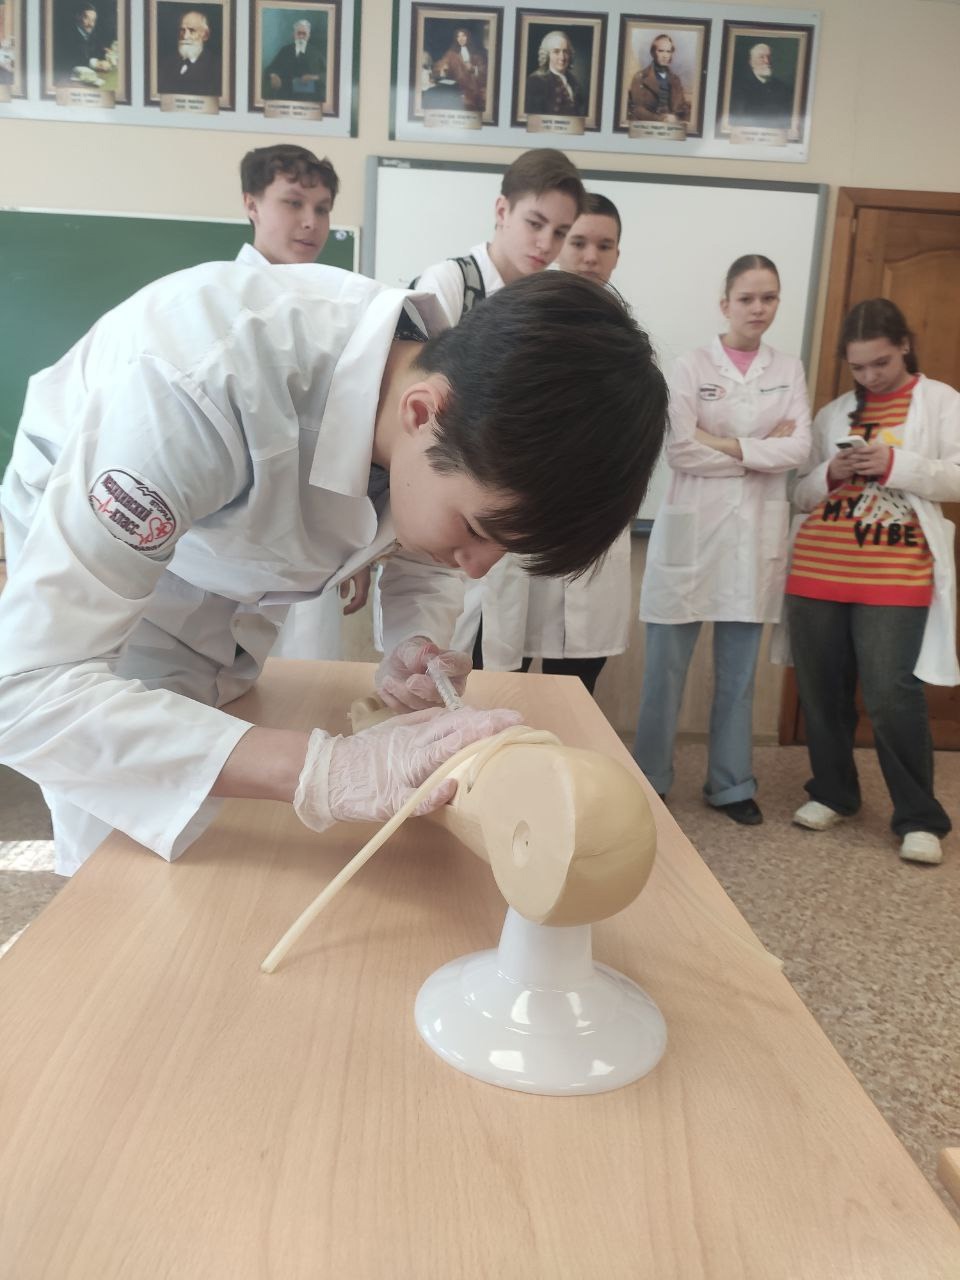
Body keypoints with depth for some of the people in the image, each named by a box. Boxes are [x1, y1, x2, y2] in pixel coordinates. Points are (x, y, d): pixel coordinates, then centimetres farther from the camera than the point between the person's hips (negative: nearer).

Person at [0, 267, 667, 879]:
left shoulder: (468, 427, -23)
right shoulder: (203, 382, -43)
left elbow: (430, 565, -3)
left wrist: (416, 648, -26)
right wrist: (328, 769, -51)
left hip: (235, 572, 5)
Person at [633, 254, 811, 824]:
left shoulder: (790, 370, 10)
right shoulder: (692, 366, 0)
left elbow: (800, 449, -3)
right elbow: (680, 451, -11)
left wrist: (726, 443, -11)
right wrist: (763, 449, -7)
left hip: (758, 536, 3)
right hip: (693, 531, -2)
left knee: (739, 673, 10)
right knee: (667, 667, 2)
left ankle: (732, 783, 23)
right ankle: (650, 778, 18)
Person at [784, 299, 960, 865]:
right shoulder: (833, 413, 16)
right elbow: (802, 495, 15)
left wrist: (894, 464, -16)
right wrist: (830, 474, -6)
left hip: (894, 575, -4)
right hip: (818, 570, 4)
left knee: (892, 696, -9)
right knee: (821, 690, 7)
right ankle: (833, 792, 26)